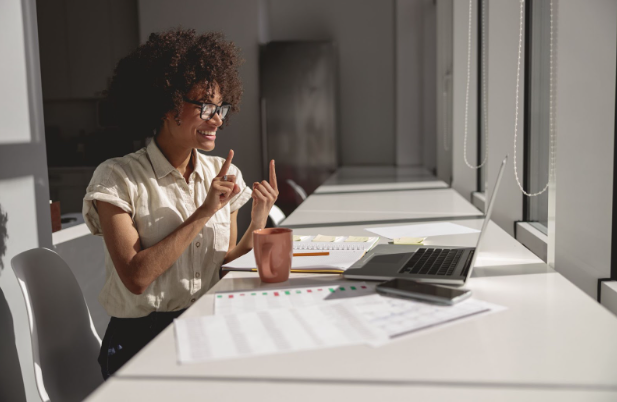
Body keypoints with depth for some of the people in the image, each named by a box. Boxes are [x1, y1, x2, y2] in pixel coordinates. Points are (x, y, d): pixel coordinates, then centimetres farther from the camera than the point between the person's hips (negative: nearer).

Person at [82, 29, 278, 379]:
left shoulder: (224, 175, 6)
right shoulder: (117, 177, -8)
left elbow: (224, 267, 8)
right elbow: (136, 277, -18)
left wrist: (259, 220, -8)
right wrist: (204, 212, -18)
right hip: (142, 339, -5)